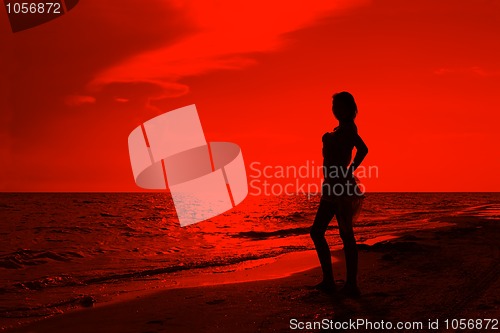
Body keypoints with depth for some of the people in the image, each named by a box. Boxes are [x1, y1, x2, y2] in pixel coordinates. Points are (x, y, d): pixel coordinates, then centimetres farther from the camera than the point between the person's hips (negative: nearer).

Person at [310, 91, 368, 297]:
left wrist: (348, 174, -19)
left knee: (346, 235, -7)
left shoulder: (348, 128, -9)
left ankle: (351, 285, -2)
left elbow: (362, 149, -26)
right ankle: (328, 281, 16)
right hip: (333, 187, 11)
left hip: (340, 187, -11)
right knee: (316, 231, 11)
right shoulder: (341, 129, 20)